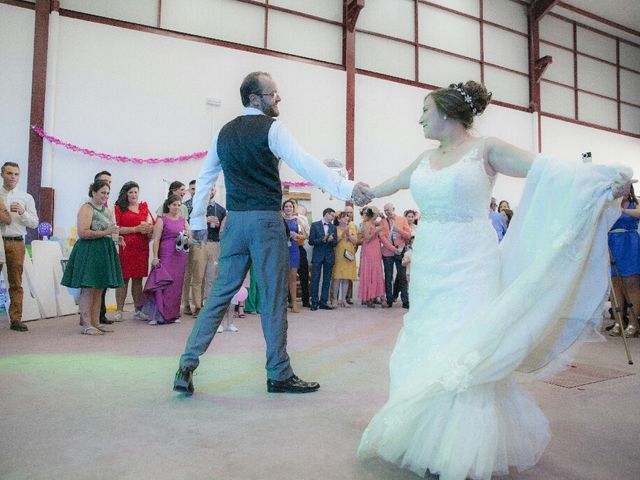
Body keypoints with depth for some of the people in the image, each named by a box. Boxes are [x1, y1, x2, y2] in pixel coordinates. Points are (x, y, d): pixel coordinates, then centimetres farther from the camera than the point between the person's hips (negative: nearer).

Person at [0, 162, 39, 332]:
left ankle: (16, 319, 7)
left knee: (16, 283, 3)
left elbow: (34, 223, 6)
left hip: (16, 243, 0)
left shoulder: (26, 198, 11)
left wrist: (22, 212, -11)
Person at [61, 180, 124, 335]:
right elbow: (82, 233, -17)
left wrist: (115, 237, 9)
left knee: (99, 290, 10)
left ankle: (96, 322, 16)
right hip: (89, 252, -8)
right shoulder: (86, 209, -7)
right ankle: (86, 324, -1)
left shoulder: (107, 210, 18)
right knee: (88, 289, -5)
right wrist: (105, 232, -20)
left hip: (104, 252, 8)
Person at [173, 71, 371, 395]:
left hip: (234, 221, 6)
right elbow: (304, 163, -17)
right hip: (266, 220, -6)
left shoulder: (224, 133, 16)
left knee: (220, 294, 11)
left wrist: (197, 220, 25)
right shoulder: (271, 128, -4)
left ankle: (188, 364, 9)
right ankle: (279, 374, 13)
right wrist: (347, 188, -23)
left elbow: (204, 177, 19)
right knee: (274, 298, 2)